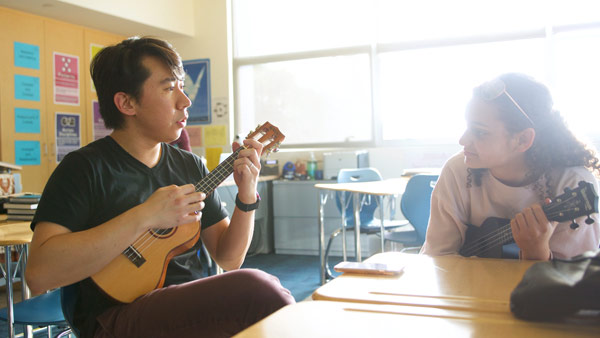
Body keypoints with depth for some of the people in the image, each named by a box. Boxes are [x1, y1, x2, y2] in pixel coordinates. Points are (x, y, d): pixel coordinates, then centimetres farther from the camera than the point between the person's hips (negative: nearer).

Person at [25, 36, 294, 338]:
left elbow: (228, 259, 11)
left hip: (189, 311, 6)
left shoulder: (190, 166, 9)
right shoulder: (85, 168, -7)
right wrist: (144, 217, -23)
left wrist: (246, 198, -7)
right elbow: (38, 274, -20)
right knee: (258, 288, -28)